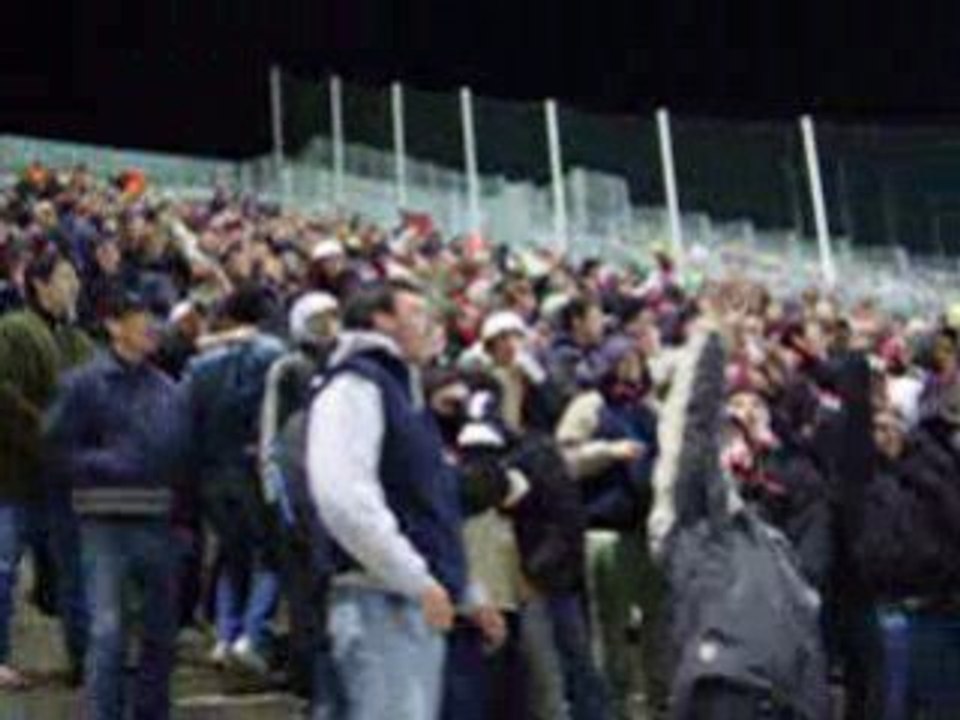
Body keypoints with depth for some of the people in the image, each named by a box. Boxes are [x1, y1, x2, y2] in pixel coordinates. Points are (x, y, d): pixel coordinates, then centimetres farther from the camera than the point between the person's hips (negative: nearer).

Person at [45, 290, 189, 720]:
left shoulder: (167, 390, 10)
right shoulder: (84, 384, -3)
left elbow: (182, 452, 15)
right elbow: (60, 447, -5)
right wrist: (107, 464, -16)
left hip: (156, 521, 5)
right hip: (106, 522, -5)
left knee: (161, 628, 12)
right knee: (108, 629, -8)